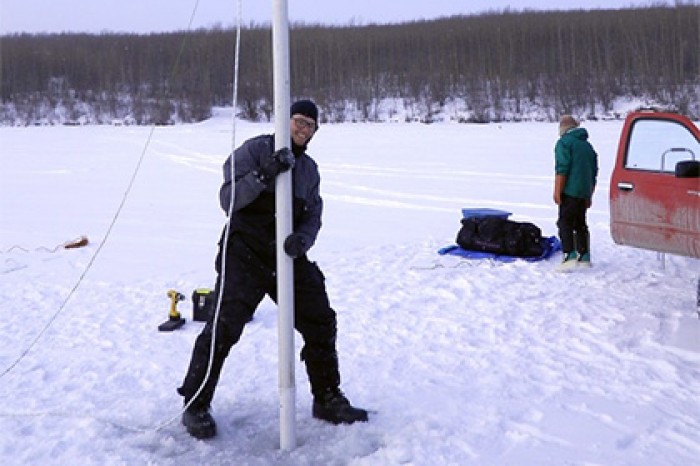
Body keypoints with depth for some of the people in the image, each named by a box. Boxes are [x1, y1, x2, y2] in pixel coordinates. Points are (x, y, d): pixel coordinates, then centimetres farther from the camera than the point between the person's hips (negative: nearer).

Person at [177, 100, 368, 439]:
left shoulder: (309, 169, 15)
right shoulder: (255, 150, -4)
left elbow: (313, 217, 7)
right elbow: (228, 198, -12)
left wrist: (302, 239, -15)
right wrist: (264, 174, -26)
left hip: (288, 255, 6)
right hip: (246, 253, -6)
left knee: (320, 322, 6)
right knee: (224, 326, -12)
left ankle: (328, 400, 22)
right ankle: (195, 405, 4)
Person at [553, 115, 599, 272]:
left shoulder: (564, 142, -4)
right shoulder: (587, 145, 22)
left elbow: (562, 169, -15)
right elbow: (593, 172, 24)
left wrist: (557, 191, -15)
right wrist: (589, 196, 28)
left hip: (569, 191, -8)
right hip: (584, 192, 8)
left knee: (565, 223, -10)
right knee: (580, 224, 14)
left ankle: (570, 256, -21)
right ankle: (584, 257, 16)